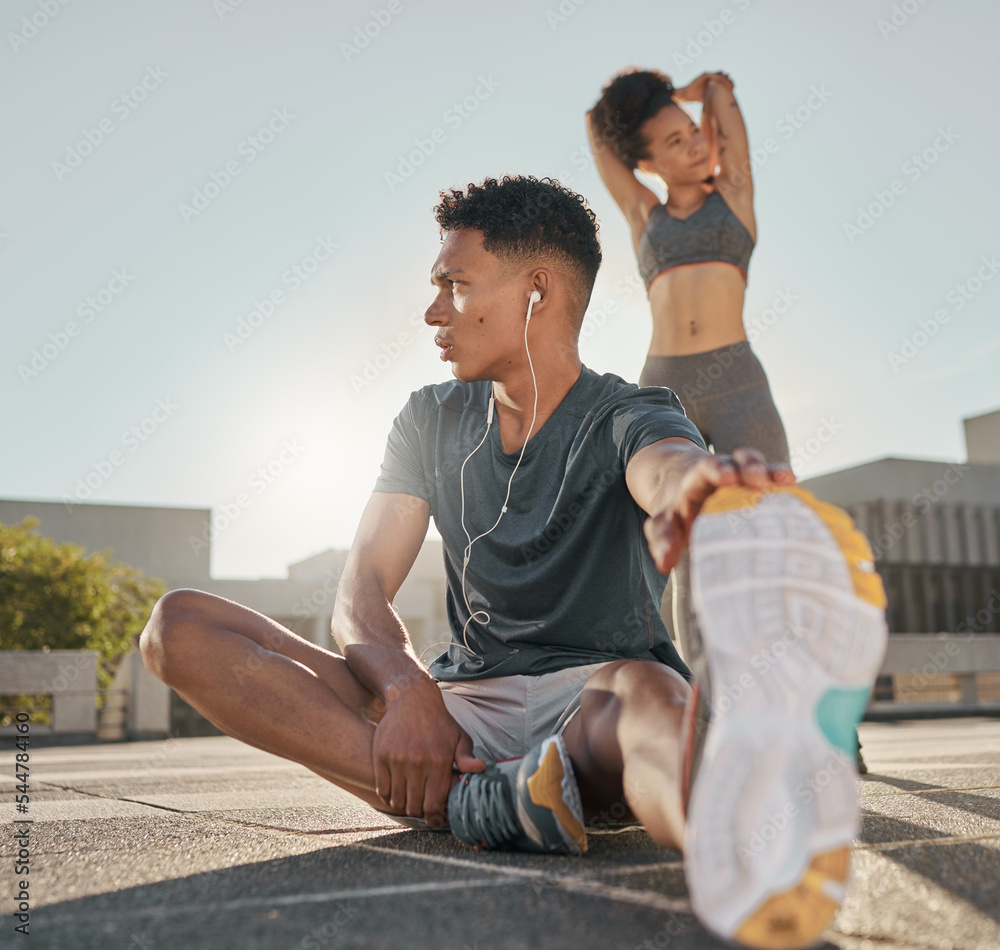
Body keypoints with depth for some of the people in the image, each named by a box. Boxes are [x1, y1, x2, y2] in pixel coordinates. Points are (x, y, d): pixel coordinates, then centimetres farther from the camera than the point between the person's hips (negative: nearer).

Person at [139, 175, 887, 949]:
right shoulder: (431, 422, 11)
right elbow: (362, 593, 1)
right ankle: (473, 798, -33)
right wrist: (407, 690, -23)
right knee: (181, 625, -15)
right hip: (462, 703, 4)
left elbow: (669, 466, -30)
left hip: (591, 695, -3)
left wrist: (694, 491, -57)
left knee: (644, 691, -40)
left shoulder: (626, 416, -3)